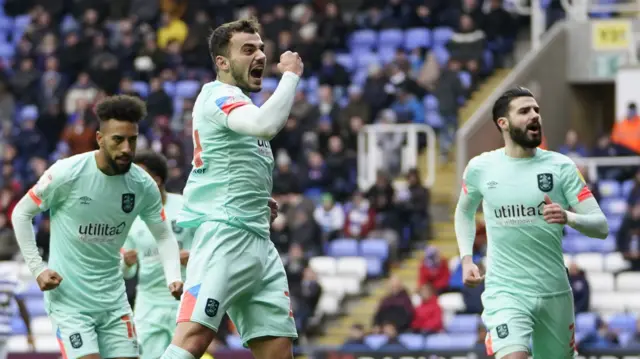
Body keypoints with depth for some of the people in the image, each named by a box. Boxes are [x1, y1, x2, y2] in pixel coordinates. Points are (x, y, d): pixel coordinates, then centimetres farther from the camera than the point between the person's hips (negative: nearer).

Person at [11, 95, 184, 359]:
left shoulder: (143, 186, -3)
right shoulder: (67, 174, -15)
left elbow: (164, 236, 7)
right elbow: (21, 214, -3)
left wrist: (173, 278, -11)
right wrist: (37, 268, -9)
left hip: (113, 297, 5)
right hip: (68, 296, -5)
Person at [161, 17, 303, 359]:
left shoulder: (234, 101, 24)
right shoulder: (219, 94, -7)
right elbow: (266, 124, -27)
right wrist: (290, 74, -14)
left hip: (257, 239, 10)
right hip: (223, 232, -10)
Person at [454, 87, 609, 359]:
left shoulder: (560, 167, -2)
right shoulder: (480, 168, 1)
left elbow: (601, 226, -4)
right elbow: (464, 212, 23)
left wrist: (569, 218, -25)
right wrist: (466, 258, 8)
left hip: (554, 293, 2)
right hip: (505, 292, -2)